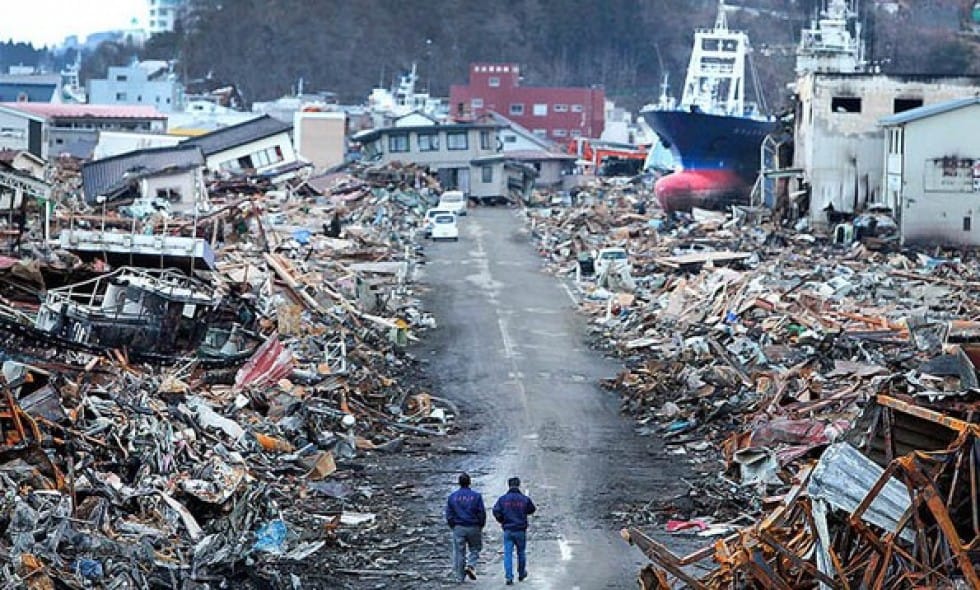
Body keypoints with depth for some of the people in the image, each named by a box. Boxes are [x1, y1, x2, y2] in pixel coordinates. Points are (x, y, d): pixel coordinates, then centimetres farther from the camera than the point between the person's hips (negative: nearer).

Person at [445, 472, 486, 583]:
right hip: (474, 528, -1)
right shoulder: (476, 496, -4)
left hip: (458, 528, 1)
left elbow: (448, 514, 1)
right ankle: (471, 565, -11)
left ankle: (460, 577, 7)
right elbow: (482, 513, -4)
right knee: (475, 549, 15)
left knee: (459, 552, 6)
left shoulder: (452, 496, 1)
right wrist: (481, 526, 9)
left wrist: (452, 526, 13)